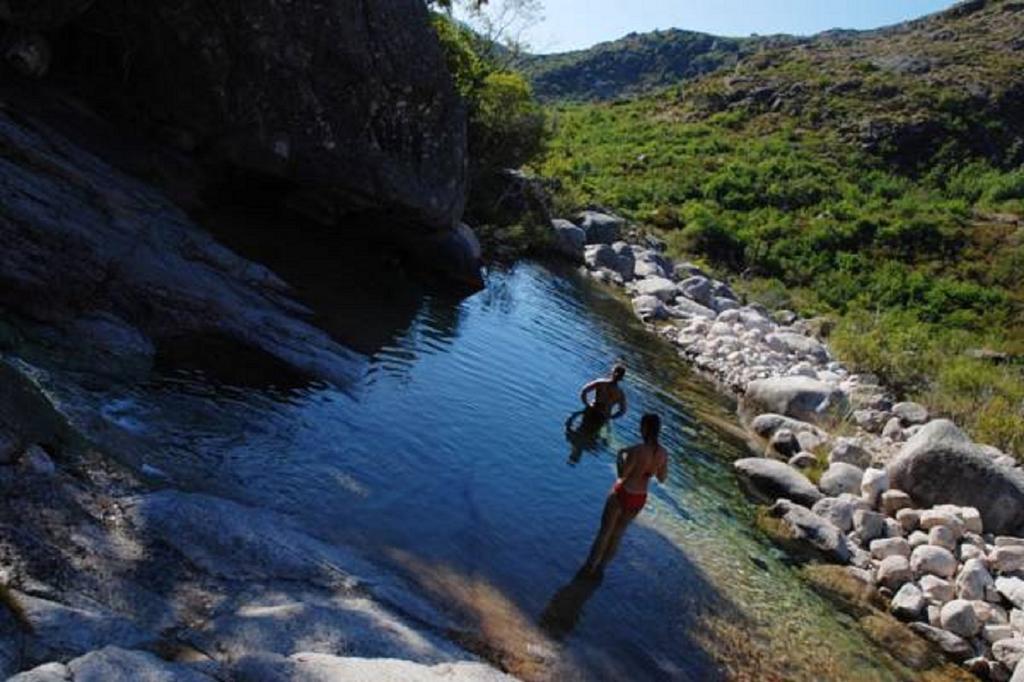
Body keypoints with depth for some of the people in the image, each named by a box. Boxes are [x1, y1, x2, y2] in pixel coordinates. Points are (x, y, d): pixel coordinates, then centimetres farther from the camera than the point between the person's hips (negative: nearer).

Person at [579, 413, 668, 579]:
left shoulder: (638, 450, -24)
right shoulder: (663, 453, -6)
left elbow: (622, 474, -21)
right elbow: (662, 479, 5)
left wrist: (621, 456, -5)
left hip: (622, 494, -6)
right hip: (639, 498, 6)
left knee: (604, 532, 11)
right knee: (617, 534, 21)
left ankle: (589, 568, 22)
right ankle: (600, 568, 33)